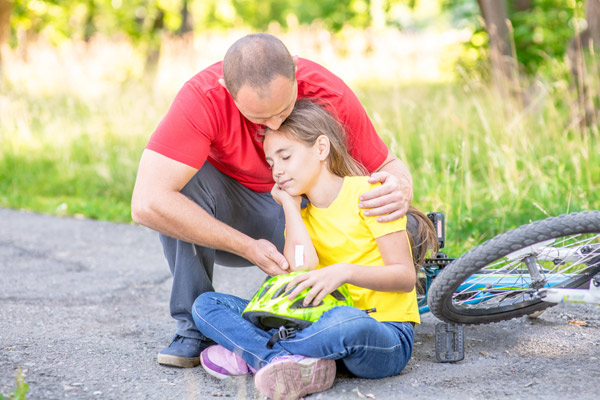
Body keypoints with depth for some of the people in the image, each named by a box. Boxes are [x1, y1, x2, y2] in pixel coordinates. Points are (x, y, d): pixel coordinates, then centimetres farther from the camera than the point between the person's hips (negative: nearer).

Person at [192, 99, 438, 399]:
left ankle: (252, 354, -21)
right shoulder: (301, 216, 16)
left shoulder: (367, 192, -2)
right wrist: (290, 206, 2)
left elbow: (406, 277, -9)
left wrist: (345, 272, -25)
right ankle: (299, 363, -27)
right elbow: (302, 271, -6)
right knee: (206, 304, -6)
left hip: (386, 334, -5)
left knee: (348, 322, -44)